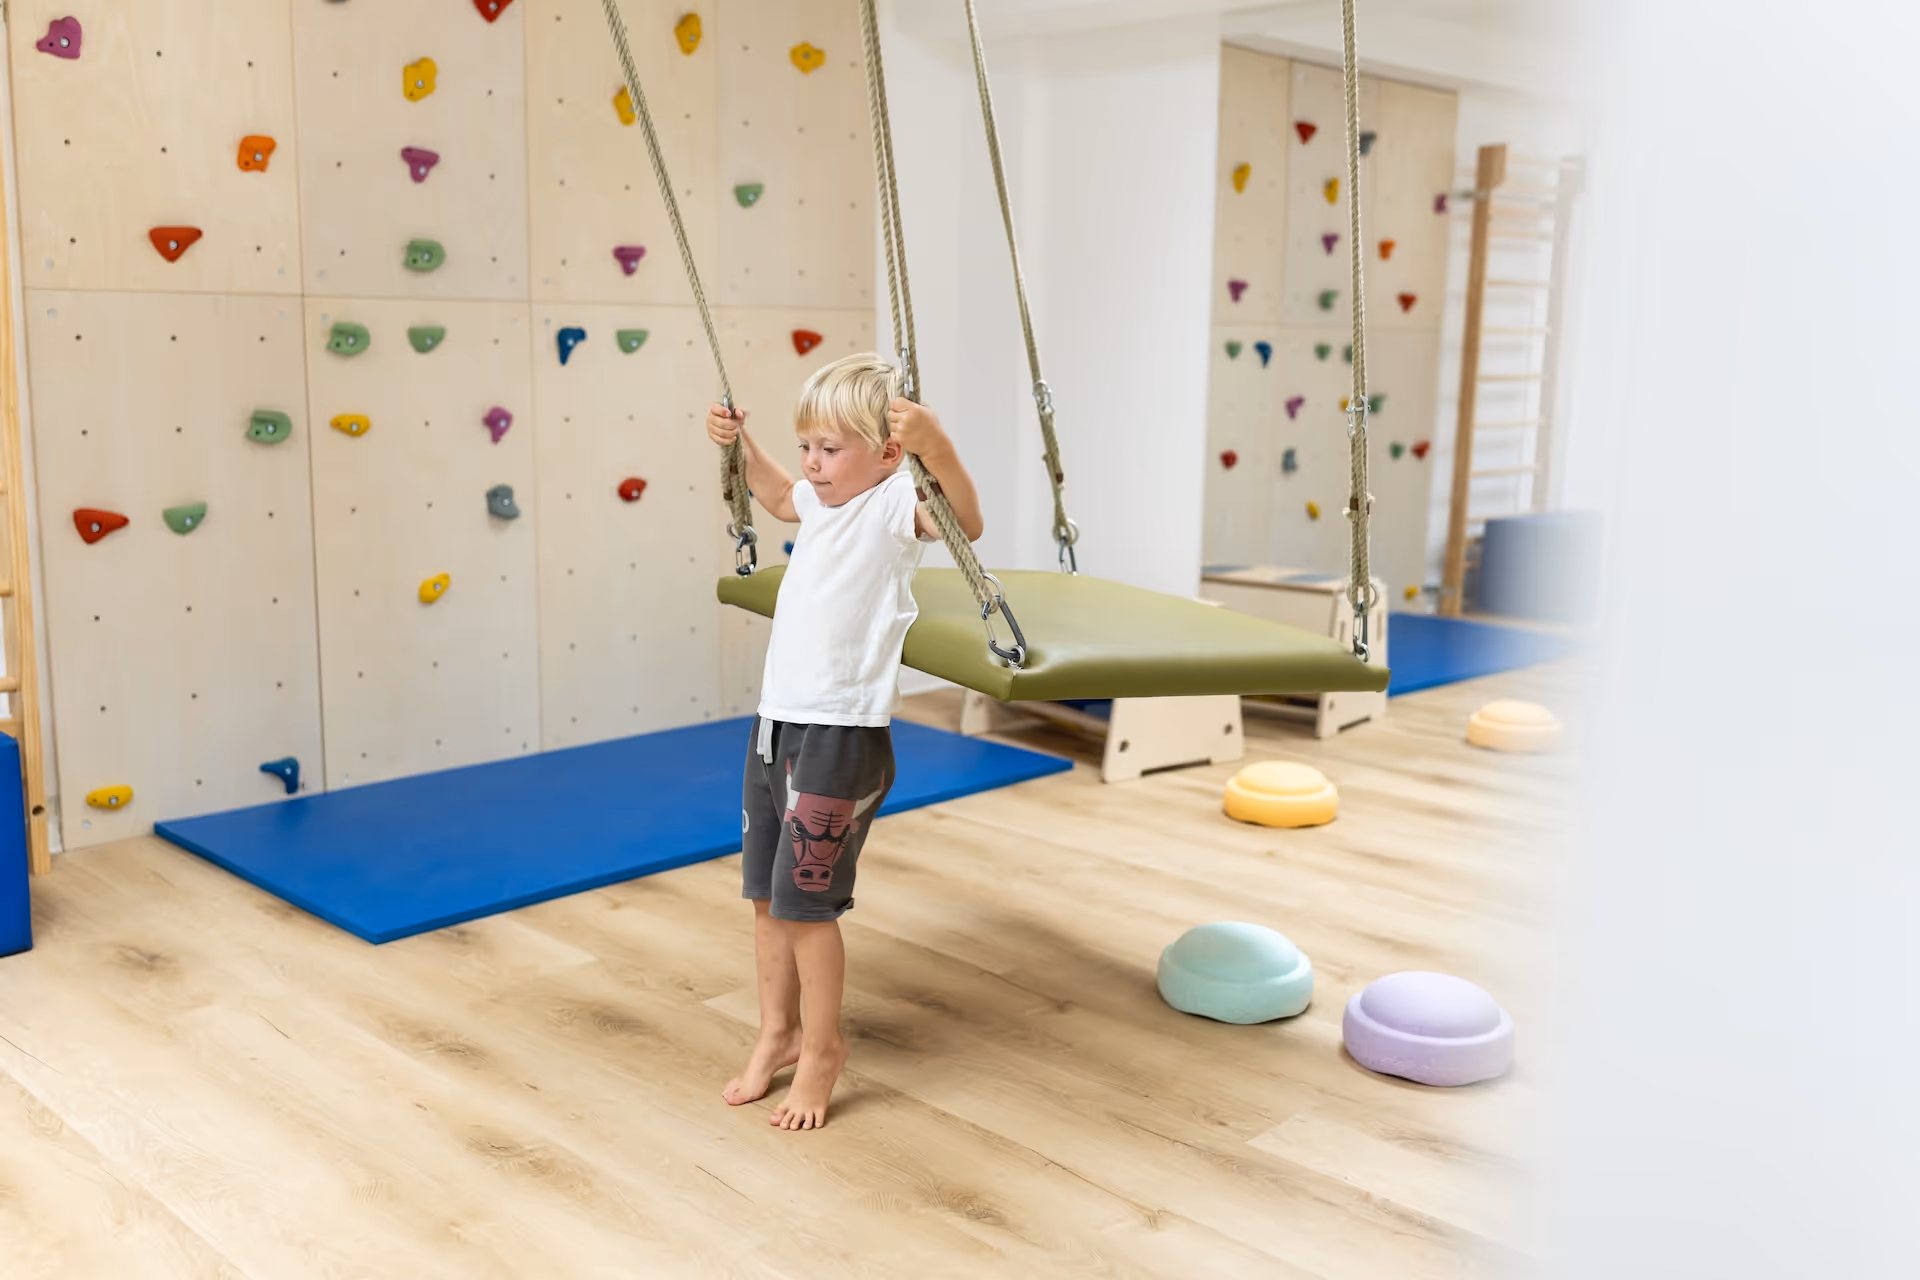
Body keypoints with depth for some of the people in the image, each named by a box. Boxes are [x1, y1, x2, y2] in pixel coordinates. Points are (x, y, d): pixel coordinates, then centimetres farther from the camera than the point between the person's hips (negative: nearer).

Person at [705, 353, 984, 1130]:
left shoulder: (895, 506, -15)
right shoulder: (823, 501, 10)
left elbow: (966, 523, -37)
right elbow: (780, 497, 35)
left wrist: (936, 446, -51)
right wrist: (740, 446, 23)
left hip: (841, 736, -9)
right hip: (776, 721, 9)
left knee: (805, 899, -1)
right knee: (765, 892, 17)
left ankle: (821, 1049, 19)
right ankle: (777, 1033, 34)